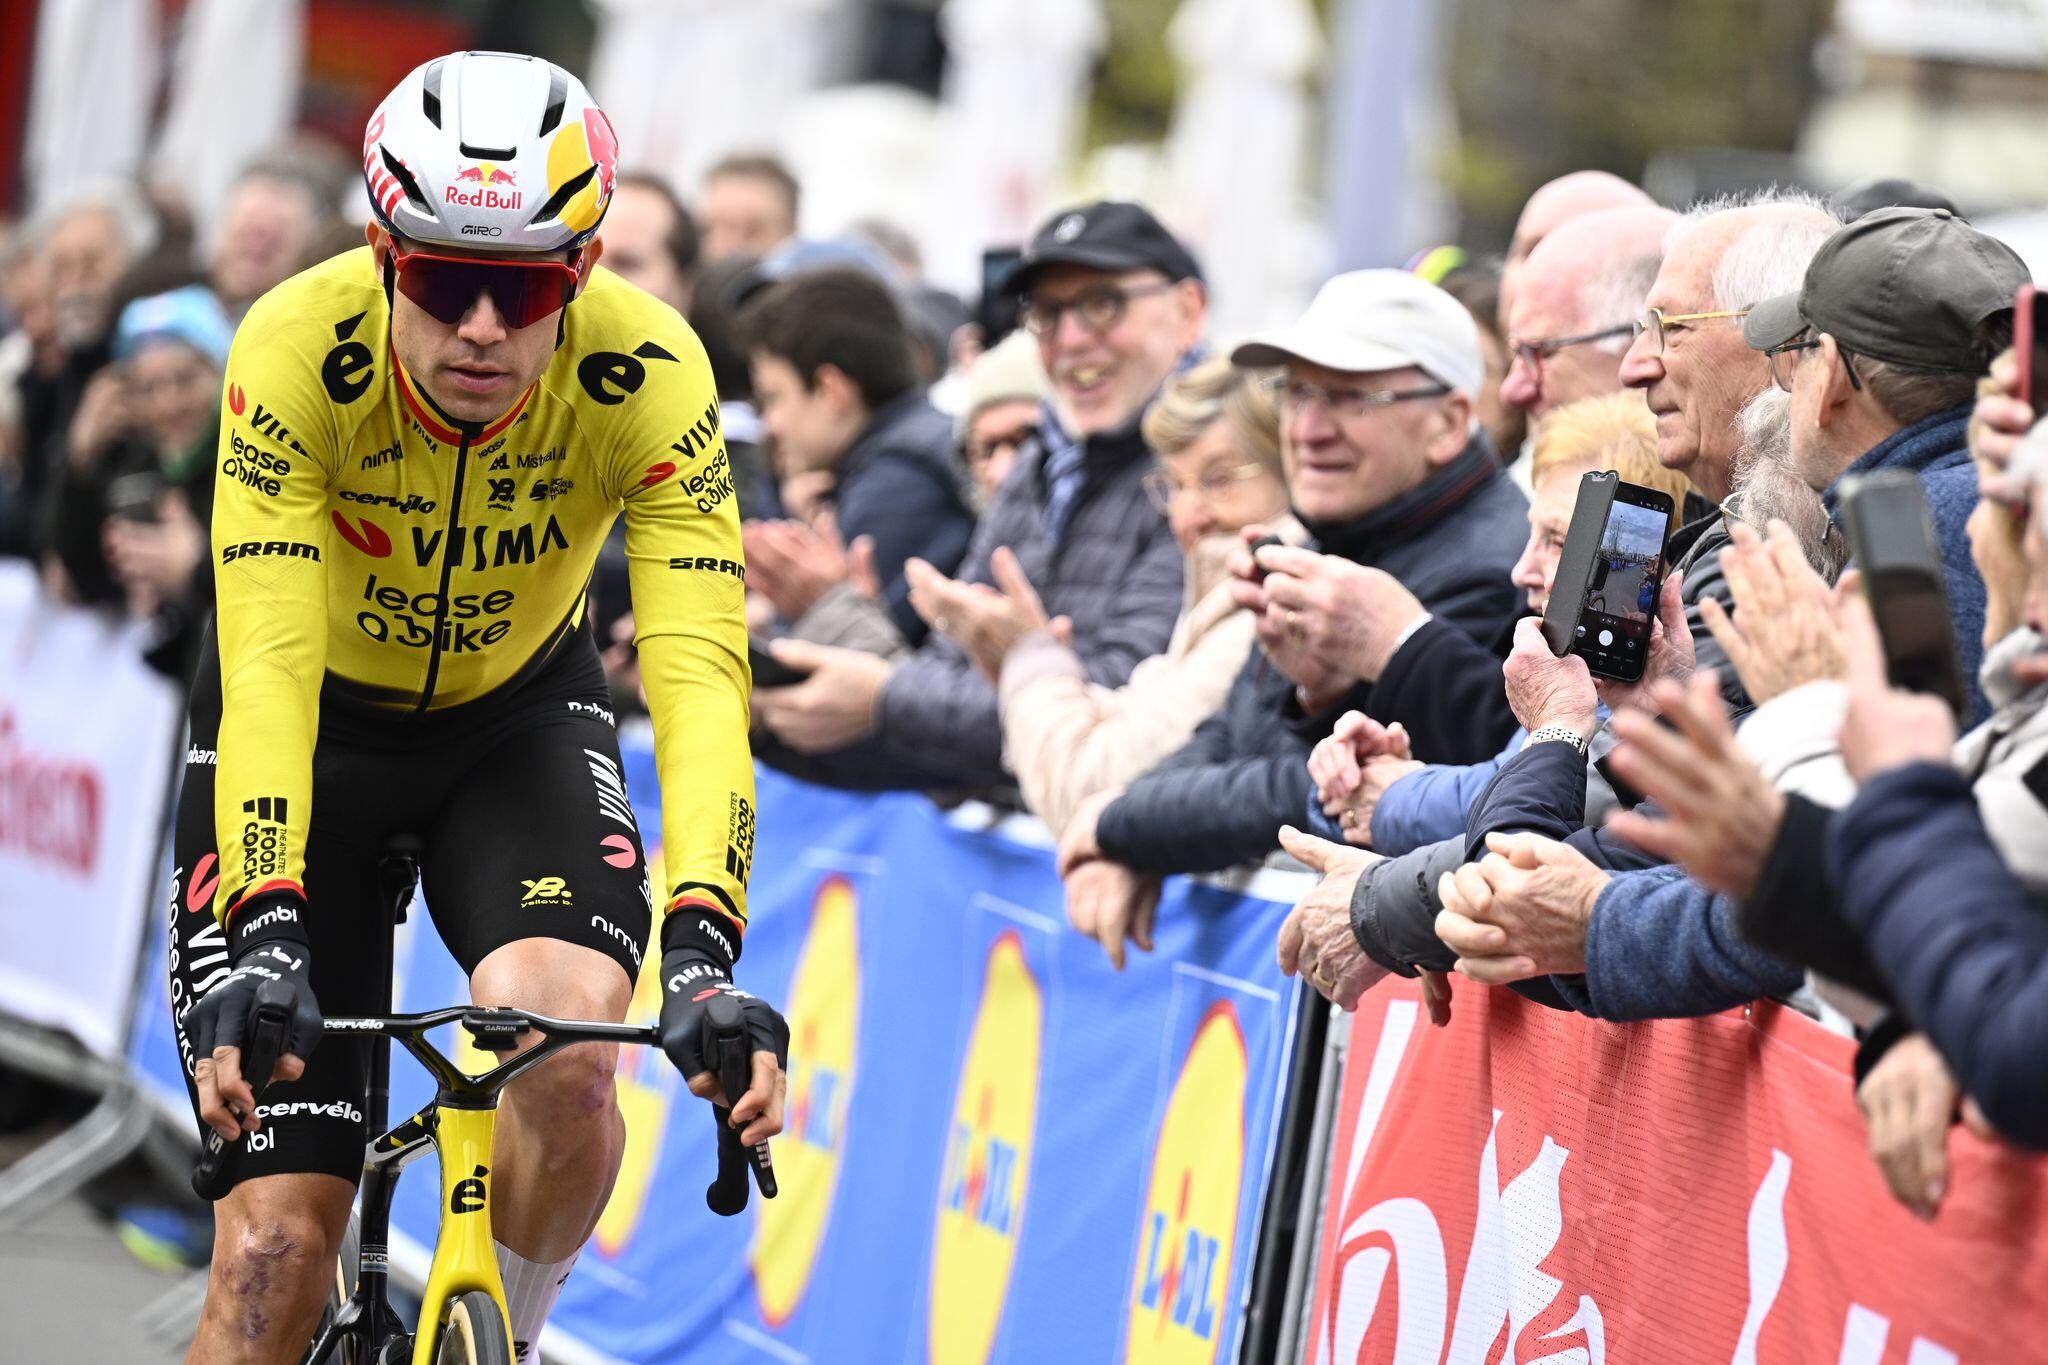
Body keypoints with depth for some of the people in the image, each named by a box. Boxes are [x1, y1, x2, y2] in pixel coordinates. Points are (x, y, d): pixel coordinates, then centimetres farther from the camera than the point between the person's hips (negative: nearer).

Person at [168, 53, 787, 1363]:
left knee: (566, 1054, -28)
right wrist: (263, 935, -50)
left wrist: (704, 950, -48)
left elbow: (697, 673, -35)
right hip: (317, 723, -1)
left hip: (518, 714, 1)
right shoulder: (298, 348, -31)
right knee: (278, 1241, -11)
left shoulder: (648, 374, -28)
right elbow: (267, 663, -38)